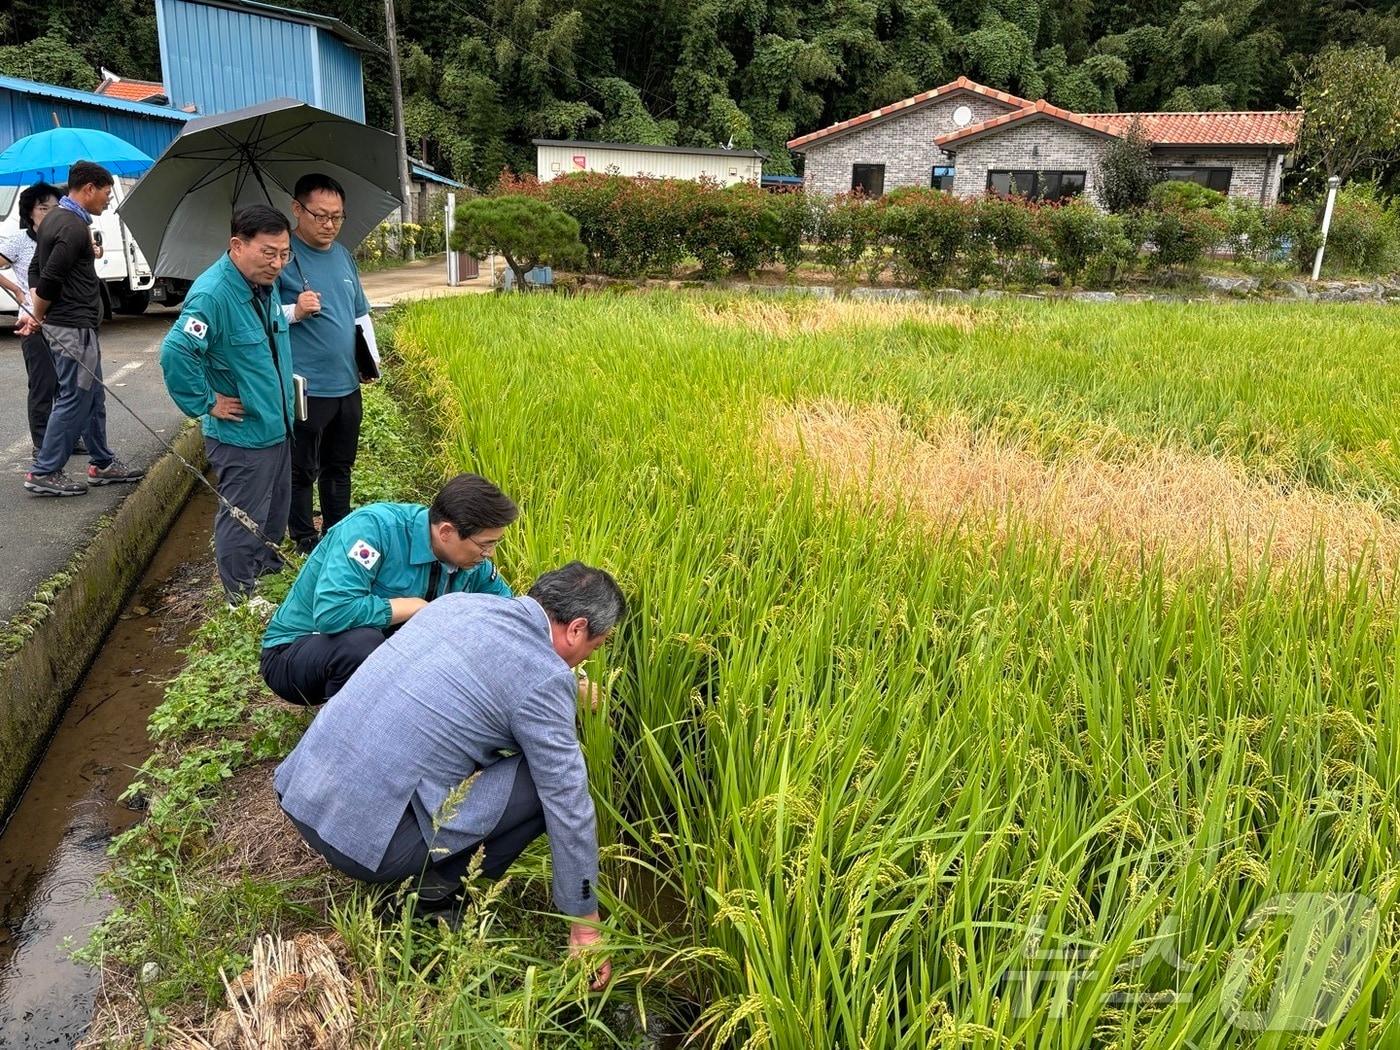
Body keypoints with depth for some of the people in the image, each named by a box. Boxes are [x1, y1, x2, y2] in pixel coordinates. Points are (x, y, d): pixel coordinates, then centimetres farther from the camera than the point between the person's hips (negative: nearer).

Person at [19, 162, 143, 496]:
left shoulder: (55, 219, 15)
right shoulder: (73, 227, -18)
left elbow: (36, 269, 17)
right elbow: (49, 279, -21)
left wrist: (36, 314, 11)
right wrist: (37, 317, -6)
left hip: (69, 324, 10)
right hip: (73, 327, -10)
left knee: (92, 396, 16)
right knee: (75, 399, -4)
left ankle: (102, 463, 24)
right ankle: (44, 473, 2)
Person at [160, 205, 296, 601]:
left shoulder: (266, 285, 5)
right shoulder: (212, 294, -24)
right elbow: (175, 353, -32)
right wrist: (206, 403, -23)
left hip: (276, 428, 9)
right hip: (241, 436, -9)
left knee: (275, 513, 23)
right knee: (242, 523, 5)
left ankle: (270, 576, 42)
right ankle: (242, 604, 20)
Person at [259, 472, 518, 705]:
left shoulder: (472, 562, -8)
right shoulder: (374, 527, -29)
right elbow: (331, 613, -40)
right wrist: (414, 607, -29)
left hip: (376, 659, 7)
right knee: (362, 640, -37)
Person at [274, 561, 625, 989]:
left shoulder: (459, 601, 8)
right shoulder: (545, 679, -12)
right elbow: (569, 809, -6)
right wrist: (585, 925, 6)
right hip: (364, 835, -8)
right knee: (542, 781, -3)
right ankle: (438, 887, 5)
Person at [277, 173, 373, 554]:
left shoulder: (343, 255, 12)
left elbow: (361, 313, 21)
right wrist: (295, 311, -27)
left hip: (347, 384, 7)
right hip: (304, 388, -7)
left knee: (339, 466, 20)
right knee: (302, 471, 7)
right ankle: (304, 539, 22)